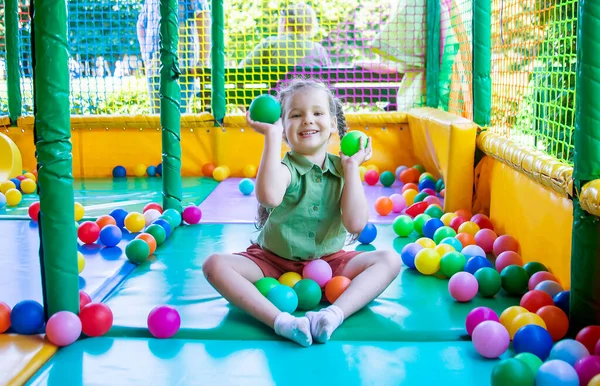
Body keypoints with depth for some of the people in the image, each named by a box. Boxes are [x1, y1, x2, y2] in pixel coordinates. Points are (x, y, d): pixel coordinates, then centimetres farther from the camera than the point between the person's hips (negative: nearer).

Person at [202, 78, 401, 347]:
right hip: (274, 262, -2)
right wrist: (272, 136, -32)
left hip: (328, 262, 2)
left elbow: (356, 224, -16)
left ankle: (336, 312, -39)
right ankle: (280, 320, -42)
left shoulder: (341, 169, -3)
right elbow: (269, 197, -40)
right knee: (215, 264, -26)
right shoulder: (285, 168, -13)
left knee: (390, 260, -18)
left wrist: (351, 166, -13)